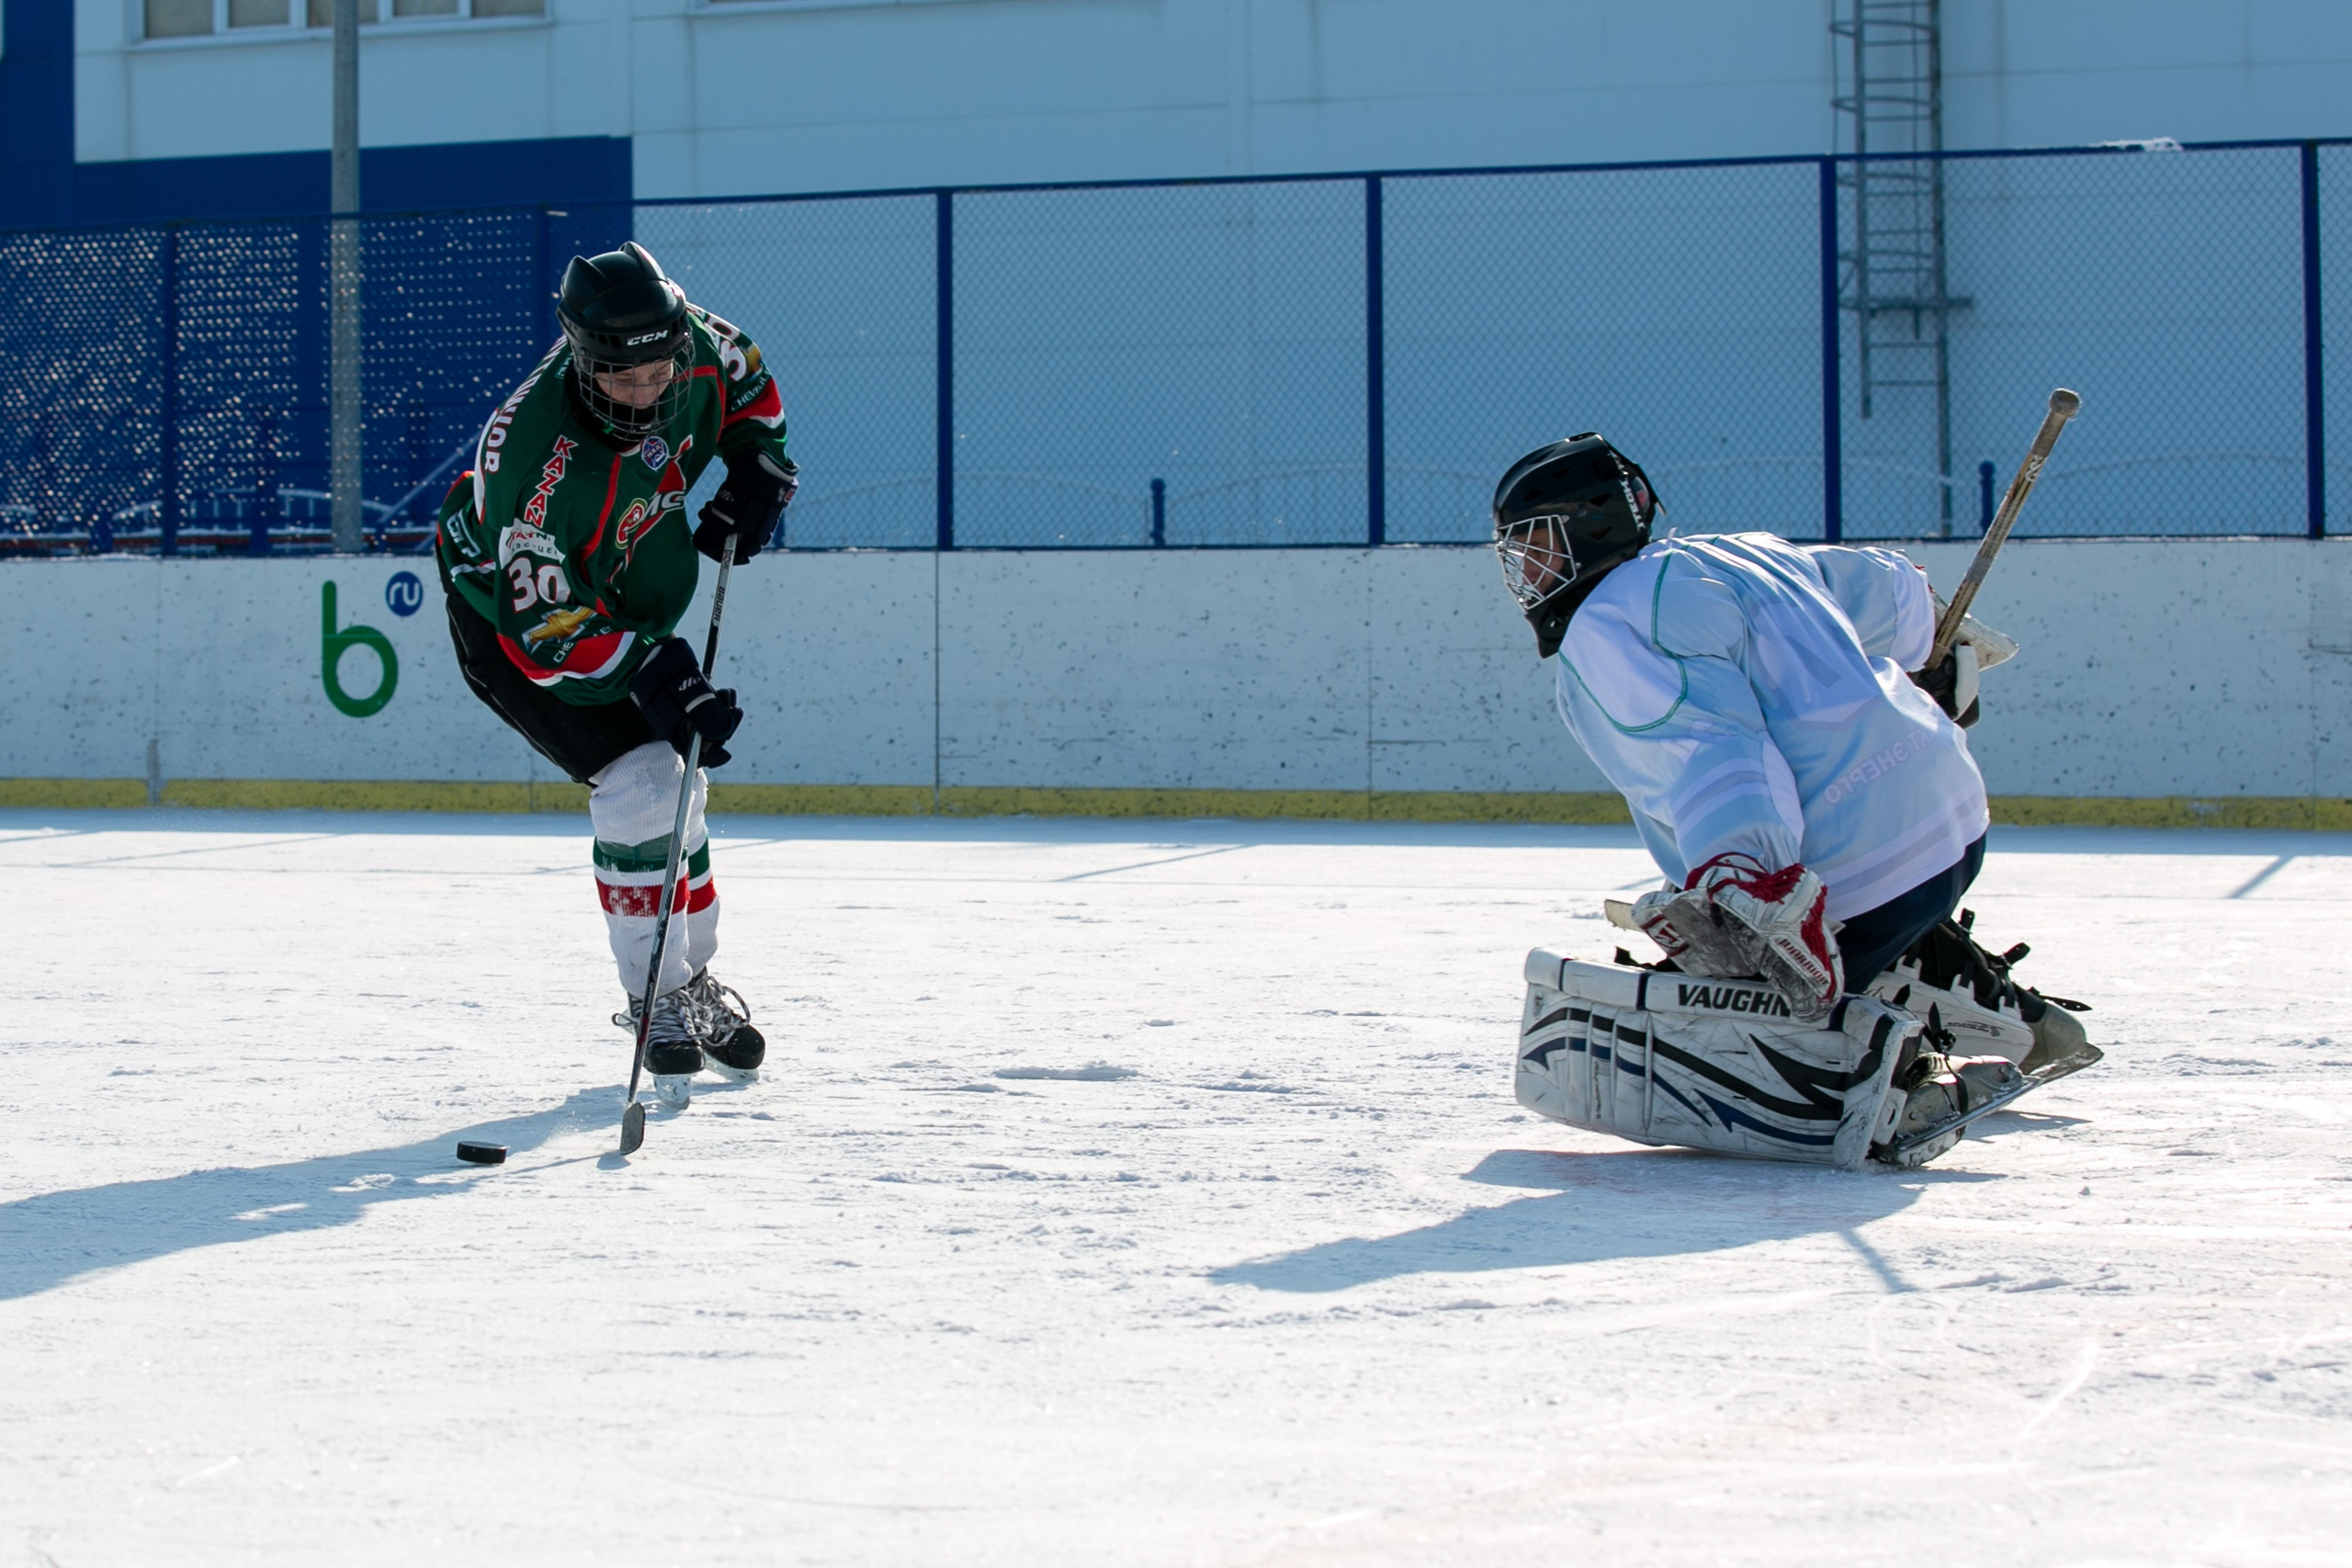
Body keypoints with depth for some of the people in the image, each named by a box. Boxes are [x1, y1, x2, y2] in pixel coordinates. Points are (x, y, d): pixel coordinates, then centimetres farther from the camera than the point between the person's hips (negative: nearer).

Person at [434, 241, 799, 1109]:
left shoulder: (689, 344, -22)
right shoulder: (540, 458, -40)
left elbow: (746, 379, 4)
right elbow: (546, 623, -36)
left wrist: (755, 476, -8)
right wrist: (655, 678, -42)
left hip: (628, 602, 7)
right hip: (510, 619, -7)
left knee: (678, 785, 13)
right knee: (638, 785, -19)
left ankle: (692, 981, 33)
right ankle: (656, 1004, -4)